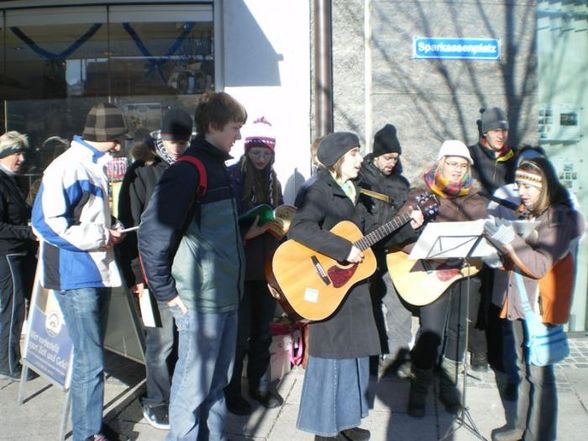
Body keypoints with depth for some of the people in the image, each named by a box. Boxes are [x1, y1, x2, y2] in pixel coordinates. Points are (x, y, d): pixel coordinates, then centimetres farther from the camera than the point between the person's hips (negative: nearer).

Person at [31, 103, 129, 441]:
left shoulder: (96, 166, 14)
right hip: (77, 277, -9)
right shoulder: (68, 167, -15)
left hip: (100, 273, 9)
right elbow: (46, 223, -22)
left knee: (92, 357, 18)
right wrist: (99, 237, -16)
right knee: (91, 361, -5)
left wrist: (110, 230, 4)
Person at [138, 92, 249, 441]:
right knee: (194, 386, 5)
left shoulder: (218, 167, 13)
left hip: (226, 296, 9)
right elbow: (152, 234, -21)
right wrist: (166, 292, -16)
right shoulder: (188, 170, -16)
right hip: (200, 301, -9)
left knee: (217, 382, 20)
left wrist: (248, 228, 12)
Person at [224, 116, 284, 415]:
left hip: (267, 266, 6)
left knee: (263, 331, 14)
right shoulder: (232, 176, -7)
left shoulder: (273, 181, 12)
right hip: (239, 266, -6)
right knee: (240, 333, 0)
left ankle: (259, 385, 29)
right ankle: (231, 391, 17)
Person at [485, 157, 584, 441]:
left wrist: (508, 239, -26)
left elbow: (540, 266, -19)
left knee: (539, 374, -1)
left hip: (540, 305, -7)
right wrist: (498, 239, -4)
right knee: (525, 369, 15)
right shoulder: (527, 214, 11)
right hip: (519, 301, 7)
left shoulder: (561, 217, -10)